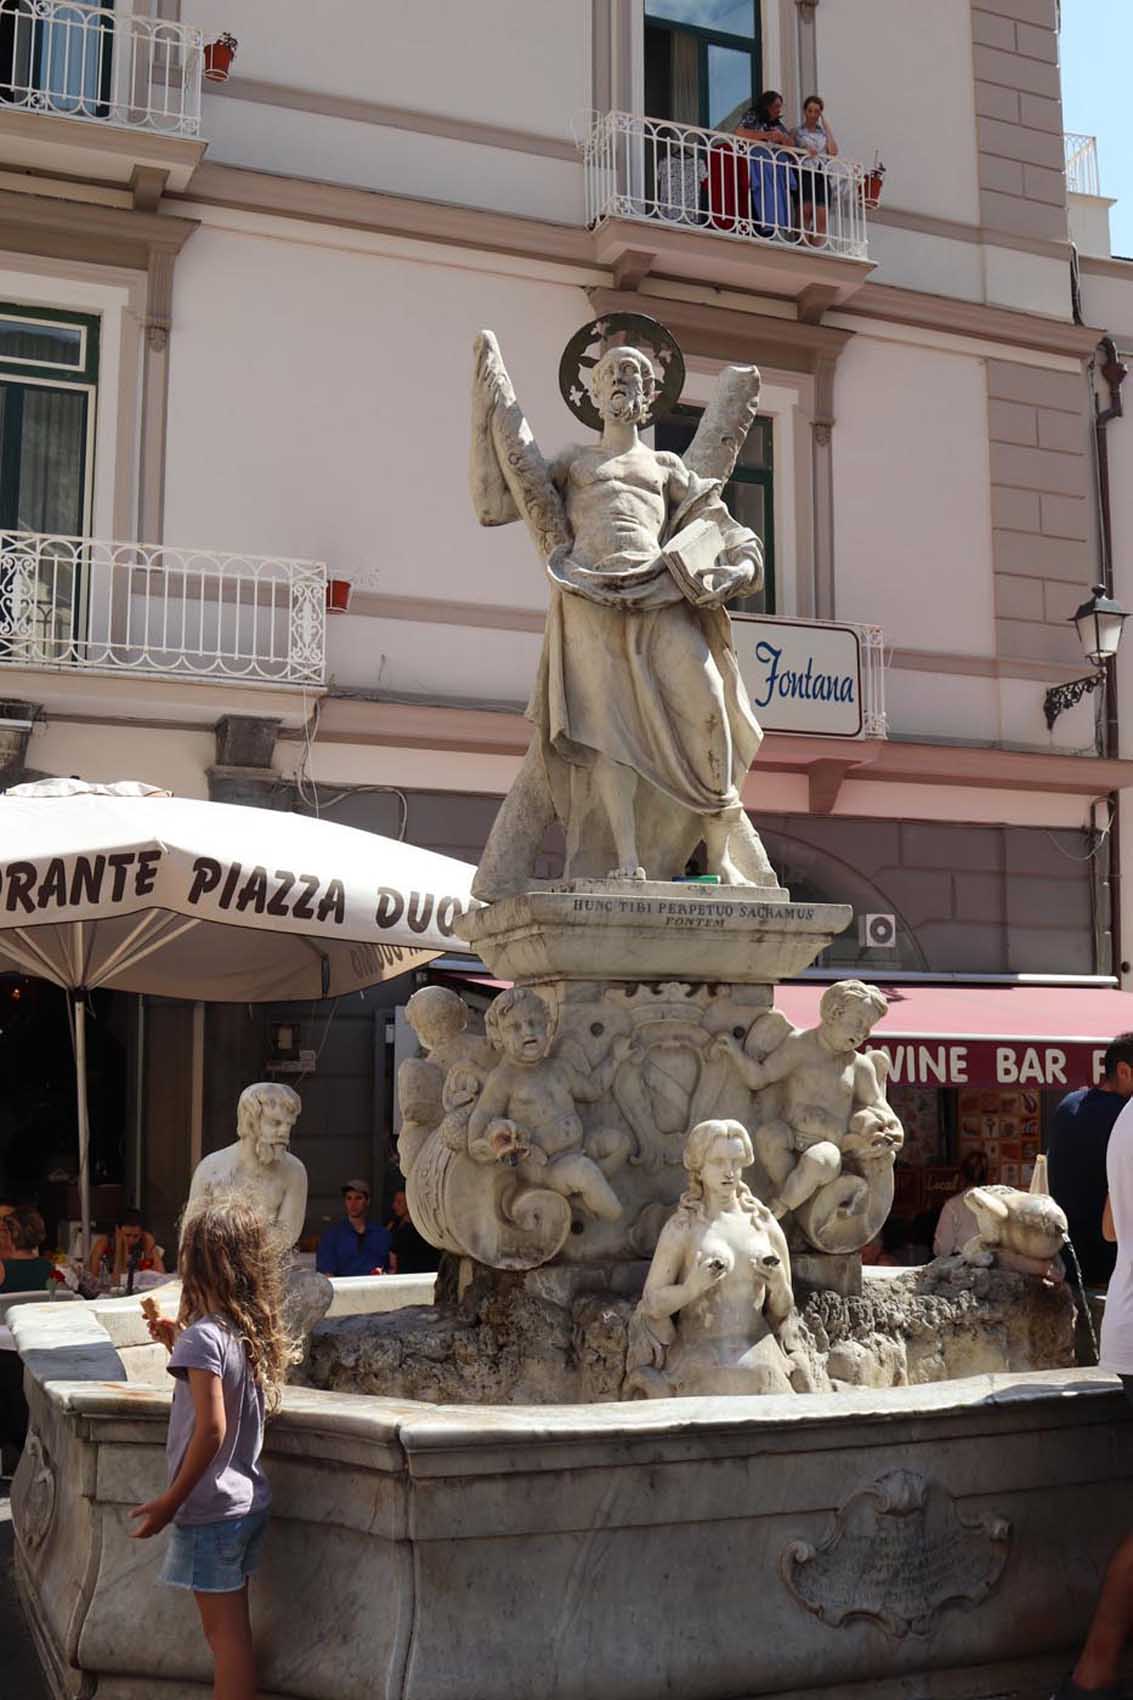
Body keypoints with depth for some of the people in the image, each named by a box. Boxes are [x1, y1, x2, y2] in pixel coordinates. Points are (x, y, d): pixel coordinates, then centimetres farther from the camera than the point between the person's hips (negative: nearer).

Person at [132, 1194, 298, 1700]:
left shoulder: (203, 1336, -18)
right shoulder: (256, 1331, 5)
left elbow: (211, 1428, -24)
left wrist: (171, 1500, -16)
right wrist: (179, 1344, 12)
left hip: (211, 1509, -8)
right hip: (249, 1501, 8)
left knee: (224, 1631, -1)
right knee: (233, 1628, 16)